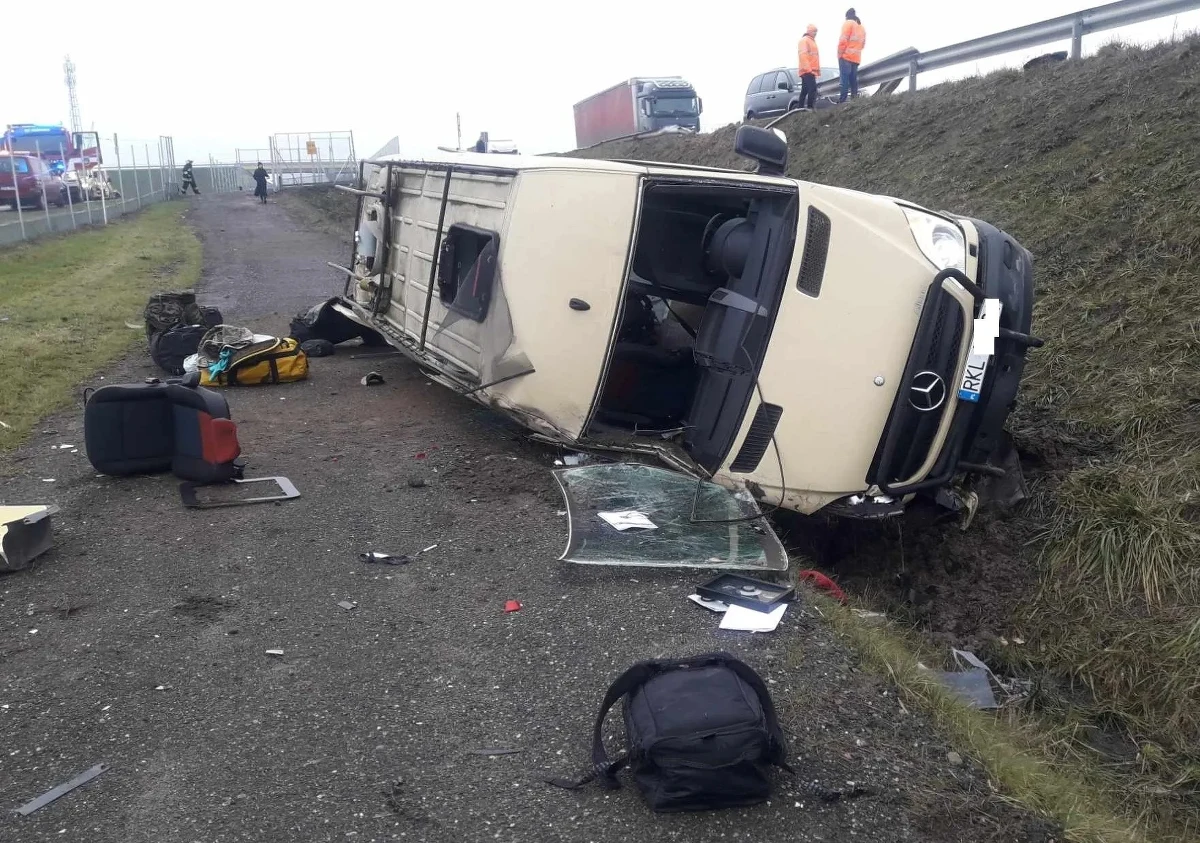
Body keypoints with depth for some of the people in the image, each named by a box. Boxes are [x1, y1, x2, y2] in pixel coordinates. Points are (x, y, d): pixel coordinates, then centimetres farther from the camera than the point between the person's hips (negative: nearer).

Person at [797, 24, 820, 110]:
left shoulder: (812, 41, 26)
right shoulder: (804, 40, -5)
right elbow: (803, 54, -17)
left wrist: (818, 69, 20)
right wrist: (807, 68, -24)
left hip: (812, 70, 10)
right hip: (807, 70, -10)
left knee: (805, 90, 9)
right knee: (812, 88, -20)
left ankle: (801, 108, 11)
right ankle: (810, 107, -24)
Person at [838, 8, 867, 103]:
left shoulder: (848, 23, -2)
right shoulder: (862, 26, 19)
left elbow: (843, 40, -11)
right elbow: (863, 44, 19)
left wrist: (840, 53, -6)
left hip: (846, 56, -7)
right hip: (856, 58, 7)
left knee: (845, 78, -12)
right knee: (853, 79, 8)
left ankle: (842, 100, -19)